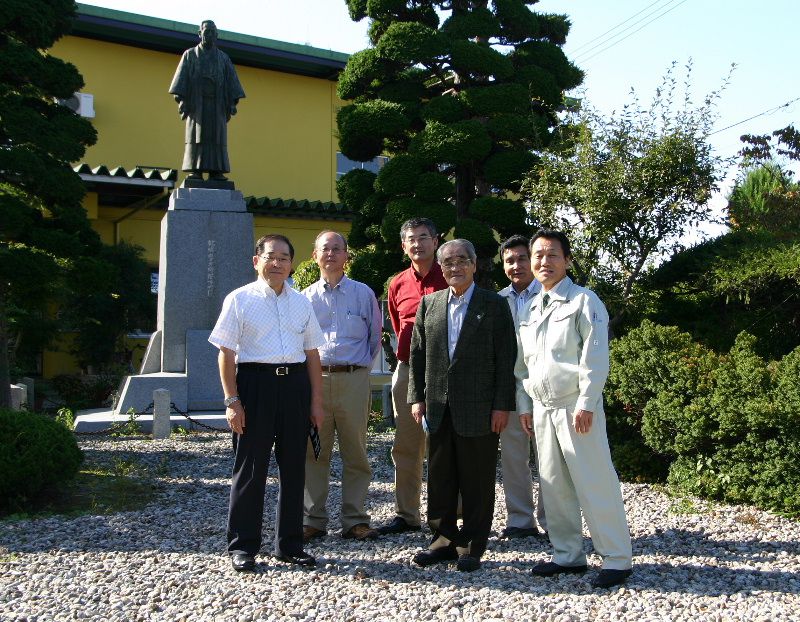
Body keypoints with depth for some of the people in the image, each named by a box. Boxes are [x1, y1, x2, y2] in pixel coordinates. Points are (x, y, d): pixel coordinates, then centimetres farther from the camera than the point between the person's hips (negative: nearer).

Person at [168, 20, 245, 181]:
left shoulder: (223, 57, 15)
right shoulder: (190, 55, 9)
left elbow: (231, 80, 8)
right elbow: (182, 77, 0)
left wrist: (233, 102, -4)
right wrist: (180, 99, -13)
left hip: (217, 103, 2)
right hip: (197, 102, -2)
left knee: (216, 136, -5)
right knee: (196, 135, -7)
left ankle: (215, 171, -7)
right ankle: (195, 171, -10)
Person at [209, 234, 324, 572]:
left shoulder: (301, 302, 13)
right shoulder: (240, 299, 0)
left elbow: (312, 353, 13)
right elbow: (226, 353, -4)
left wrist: (316, 400, 8)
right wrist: (232, 400, -10)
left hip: (295, 384, 4)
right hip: (254, 383, -4)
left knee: (294, 466, 10)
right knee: (250, 467, 2)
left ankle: (290, 544, 24)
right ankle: (242, 546, 16)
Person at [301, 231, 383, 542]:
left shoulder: (363, 294, 8)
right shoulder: (305, 297, 10)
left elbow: (375, 336, 14)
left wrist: (362, 367, 10)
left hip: (354, 379, -1)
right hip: (315, 377, 1)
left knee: (355, 452, 3)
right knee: (314, 452, 3)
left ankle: (355, 521, 10)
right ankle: (313, 519, 11)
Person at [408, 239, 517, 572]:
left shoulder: (495, 305, 0)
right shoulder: (429, 304, 10)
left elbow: (506, 359, -4)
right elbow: (417, 354, 11)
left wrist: (502, 405, -9)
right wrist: (416, 397, 4)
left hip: (479, 409, -4)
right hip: (438, 408, 4)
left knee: (477, 482, 4)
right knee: (439, 479, 10)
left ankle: (472, 547, 15)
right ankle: (444, 540, 23)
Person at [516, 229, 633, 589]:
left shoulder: (583, 301, -5)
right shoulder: (530, 309, 15)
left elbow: (595, 357, -11)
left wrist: (586, 404, -16)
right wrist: (524, 405, 14)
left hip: (575, 407, -7)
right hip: (542, 408, 7)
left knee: (594, 484, -6)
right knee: (553, 485, 10)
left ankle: (616, 559, 4)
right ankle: (568, 555, 21)